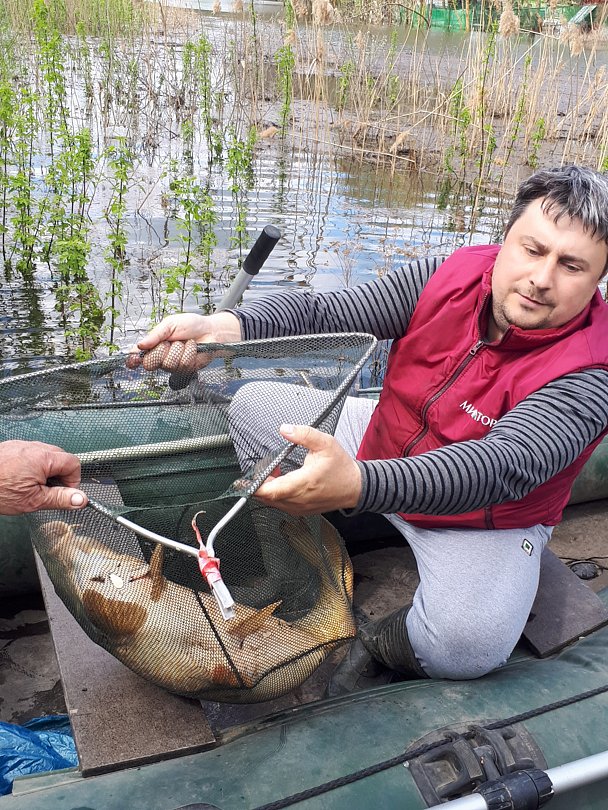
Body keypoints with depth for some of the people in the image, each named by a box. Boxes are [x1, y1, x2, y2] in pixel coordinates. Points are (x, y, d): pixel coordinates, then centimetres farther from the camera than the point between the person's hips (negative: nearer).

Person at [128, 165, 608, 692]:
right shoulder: (452, 275, -15)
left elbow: (504, 468, -44)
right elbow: (322, 312, -16)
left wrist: (356, 485, -61)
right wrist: (223, 327, -37)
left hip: (484, 523, -5)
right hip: (384, 442, 5)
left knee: (469, 646, -32)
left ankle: (379, 642, 3)